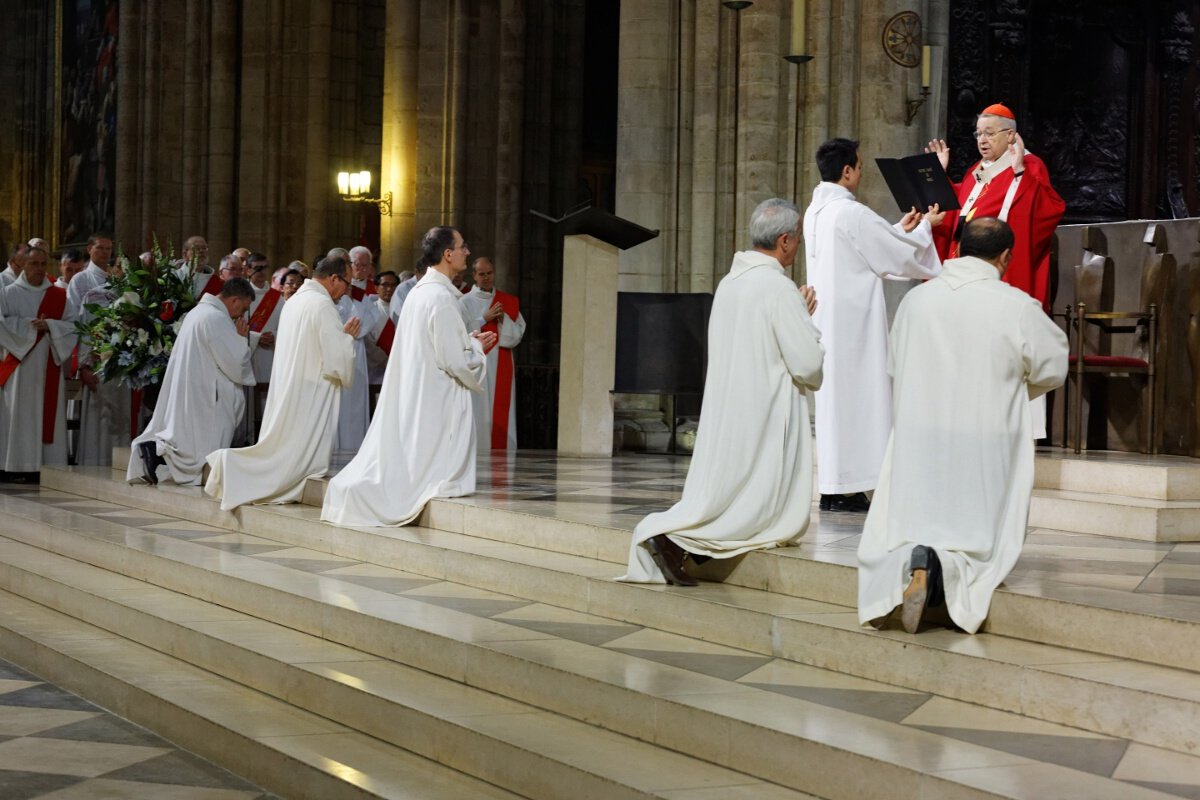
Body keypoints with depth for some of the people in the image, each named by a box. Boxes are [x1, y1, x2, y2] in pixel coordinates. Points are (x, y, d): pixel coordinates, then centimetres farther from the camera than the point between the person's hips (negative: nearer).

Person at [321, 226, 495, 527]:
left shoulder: (419, 292, 11)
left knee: (400, 463, 13)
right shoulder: (442, 298, -18)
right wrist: (477, 347, 0)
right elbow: (454, 360, -19)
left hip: (412, 396, 9)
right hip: (438, 400, -9)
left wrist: (469, 342, 13)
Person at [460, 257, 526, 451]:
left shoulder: (509, 302, 12)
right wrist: (485, 318, -13)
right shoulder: (465, 302, 1)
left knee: (501, 416, 0)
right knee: (477, 414, -6)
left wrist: (503, 319, -9)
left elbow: (518, 333, 7)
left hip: (501, 369, 3)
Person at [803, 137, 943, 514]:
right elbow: (900, 256, -7)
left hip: (827, 316, 9)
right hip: (853, 318, -9)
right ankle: (843, 489, -3)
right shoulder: (852, 213, -16)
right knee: (854, 395, -4)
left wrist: (900, 230, 27)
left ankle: (833, 486, 14)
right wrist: (925, 228, 10)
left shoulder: (816, 211, 12)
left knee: (833, 395, 11)